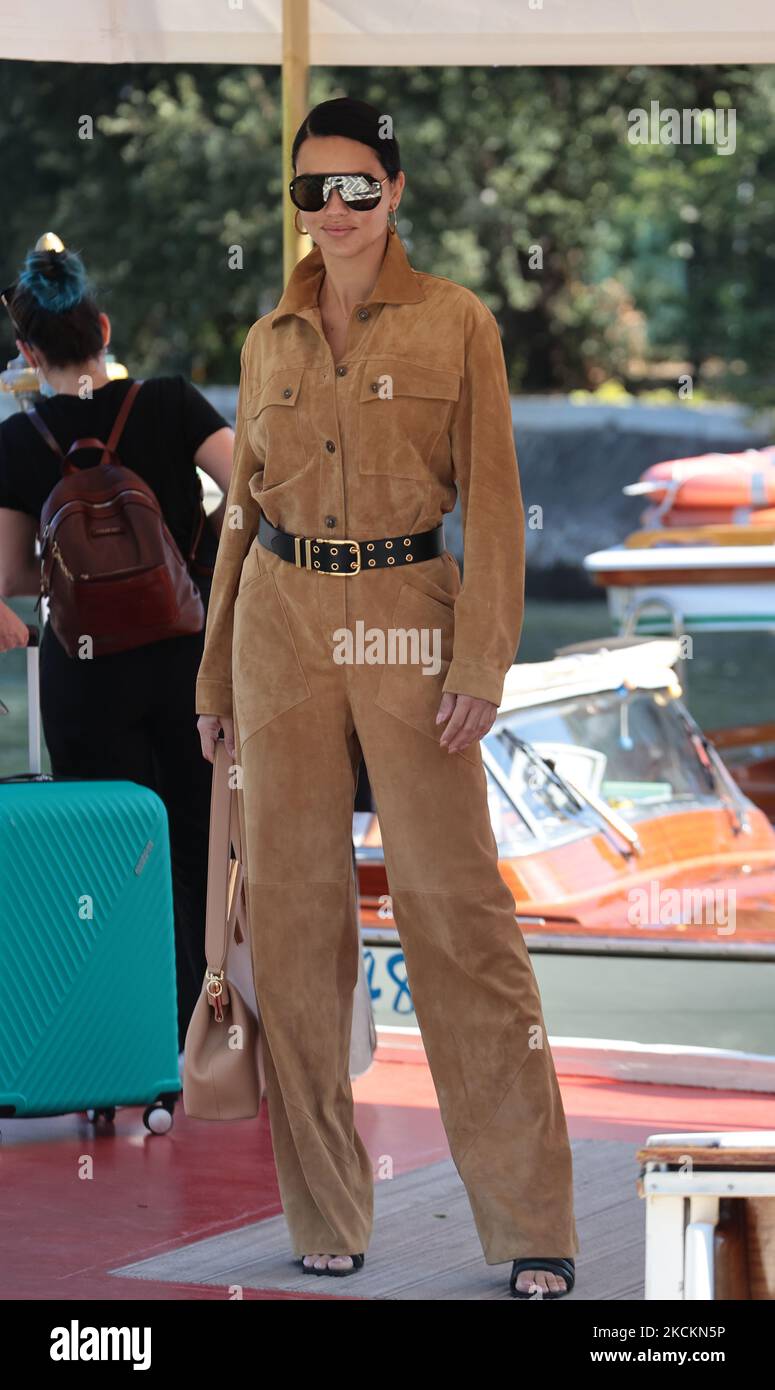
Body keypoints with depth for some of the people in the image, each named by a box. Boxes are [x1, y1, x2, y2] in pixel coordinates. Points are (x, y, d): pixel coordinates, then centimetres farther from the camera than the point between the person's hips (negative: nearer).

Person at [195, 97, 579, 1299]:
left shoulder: (456, 325, 0)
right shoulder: (269, 340, 11)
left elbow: (493, 502, -2)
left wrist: (480, 662, -11)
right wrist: (216, 670, 14)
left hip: (405, 621, -4)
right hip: (282, 623, 4)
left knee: (456, 905, -7)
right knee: (293, 906, 3)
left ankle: (532, 1224, -1)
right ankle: (325, 1213, 12)